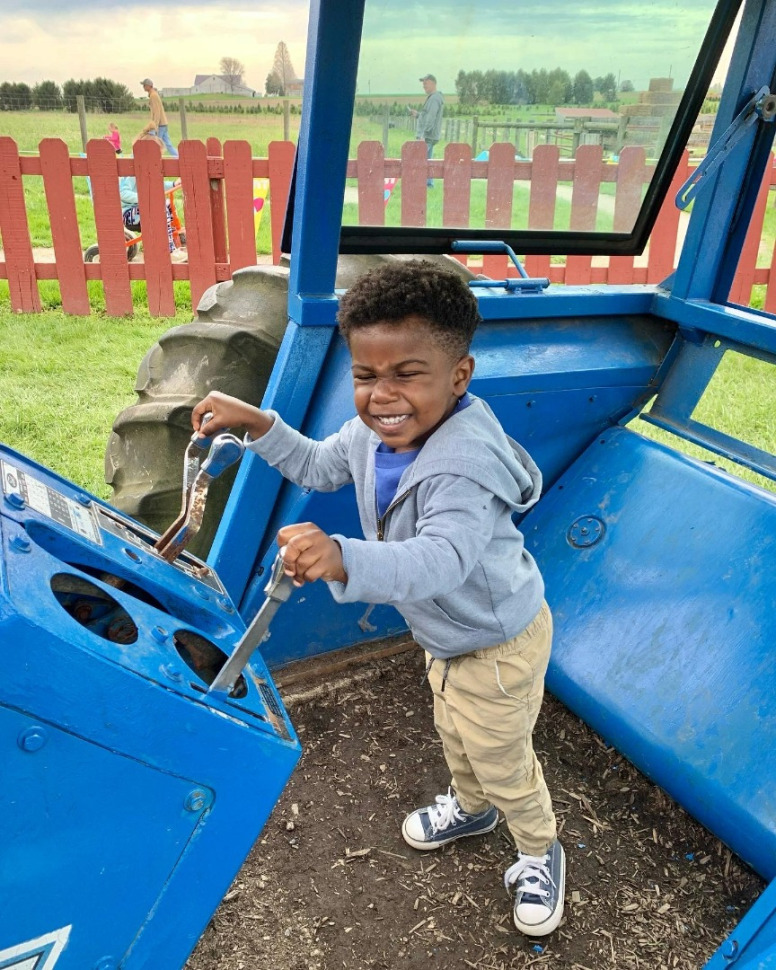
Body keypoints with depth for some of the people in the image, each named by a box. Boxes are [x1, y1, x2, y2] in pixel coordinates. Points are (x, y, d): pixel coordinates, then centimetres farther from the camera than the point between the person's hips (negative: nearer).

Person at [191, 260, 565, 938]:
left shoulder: (464, 464, -41)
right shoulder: (375, 432, -12)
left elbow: (443, 560, -54)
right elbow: (320, 467, 8)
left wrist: (344, 559, -71)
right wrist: (258, 425, -4)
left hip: (498, 645, -8)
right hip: (445, 632, 8)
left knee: (503, 765, 16)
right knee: (453, 735, 32)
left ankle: (540, 853, 47)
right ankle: (471, 808, 63)